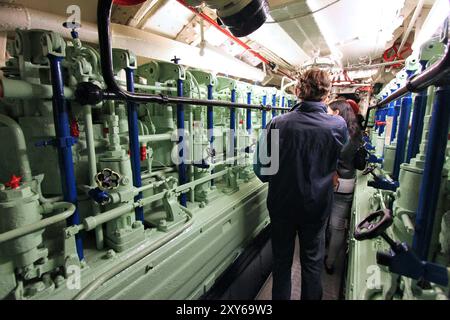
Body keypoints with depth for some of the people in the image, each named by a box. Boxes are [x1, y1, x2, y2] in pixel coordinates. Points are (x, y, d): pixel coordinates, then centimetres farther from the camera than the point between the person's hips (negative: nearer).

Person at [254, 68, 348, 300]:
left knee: (281, 261, 20)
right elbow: (343, 161, 5)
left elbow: (261, 169, -13)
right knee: (312, 263, 21)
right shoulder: (338, 126, -14)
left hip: (281, 204, 0)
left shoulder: (278, 124, -18)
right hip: (316, 206, 1)